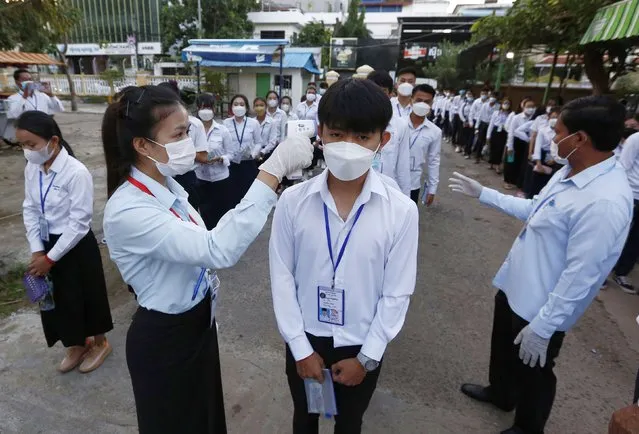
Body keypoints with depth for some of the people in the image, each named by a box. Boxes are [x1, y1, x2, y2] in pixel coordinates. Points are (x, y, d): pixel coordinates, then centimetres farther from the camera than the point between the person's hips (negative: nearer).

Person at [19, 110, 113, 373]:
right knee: (59, 298, 19)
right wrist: (37, 251, -4)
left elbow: (79, 223, -21)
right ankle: (77, 344, 43)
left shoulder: (76, 173, -23)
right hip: (47, 244, 6)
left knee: (87, 295, 12)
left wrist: (50, 258, -15)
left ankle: (99, 343, 37)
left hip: (76, 246, -6)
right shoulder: (32, 169, -3)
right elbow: (30, 210, 5)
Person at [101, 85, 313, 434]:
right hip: (164, 339, -7)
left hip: (198, 322, 8)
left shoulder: (167, 186, -2)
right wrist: (274, 170, -45)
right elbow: (218, 249, -43)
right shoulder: (127, 210, -30)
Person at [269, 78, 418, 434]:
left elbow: (397, 293, -11)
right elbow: (282, 278, -9)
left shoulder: (401, 210, -18)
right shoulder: (293, 201, -16)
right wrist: (301, 348, -7)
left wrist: (367, 357, -8)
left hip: (362, 346, 0)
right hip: (305, 340, 1)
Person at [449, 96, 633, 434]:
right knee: (504, 347, 30)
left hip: (540, 307, -8)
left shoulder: (606, 202, -31)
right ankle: (500, 393, 59)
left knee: (532, 369, 18)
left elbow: (580, 276, -28)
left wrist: (543, 326, -22)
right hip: (515, 286, 9)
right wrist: (483, 193, 14)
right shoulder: (570, 172, -3)